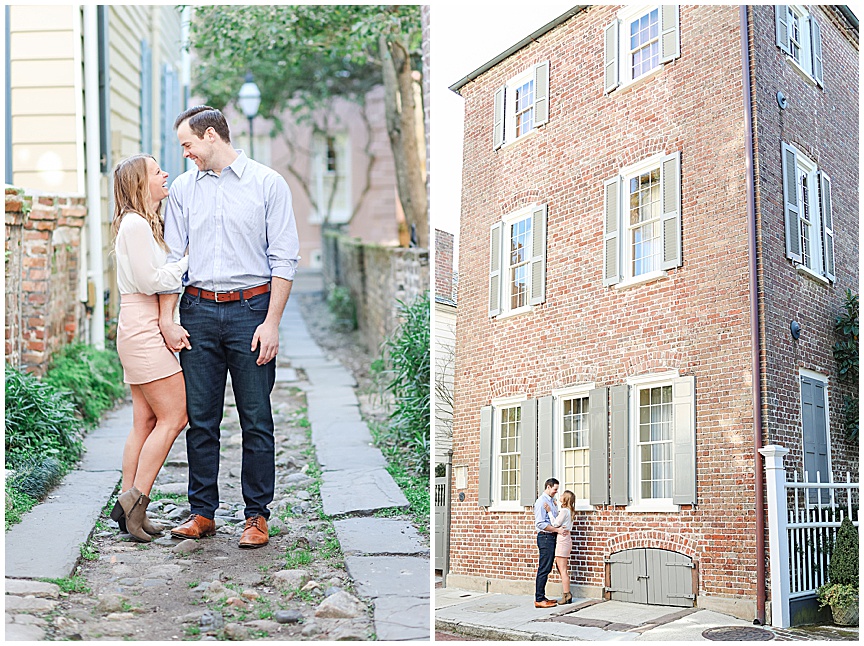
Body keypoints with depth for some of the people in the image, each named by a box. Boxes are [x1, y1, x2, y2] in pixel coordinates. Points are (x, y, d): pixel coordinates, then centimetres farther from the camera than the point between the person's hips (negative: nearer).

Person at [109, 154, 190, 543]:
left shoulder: (145, 223, 20)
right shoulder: (135, 224, -11)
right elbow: (150, 281, -16)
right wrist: (188, 260, -7)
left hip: (143, 329, 10)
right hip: (142, 326, -10)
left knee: (146, 421, 8)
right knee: (173, 416, -9)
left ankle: (128, 506, 10)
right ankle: (135, 499, -6)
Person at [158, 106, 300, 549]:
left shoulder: (268, 183, 1)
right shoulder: (183, 188, 12)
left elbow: (284, 258, -2)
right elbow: (170, 256, 10)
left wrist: (271, 322, -9)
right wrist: (166, 319, 1)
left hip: (251, 309, -3)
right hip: (199, 312, 3)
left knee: (256, 420, 1)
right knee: (200, 417, 6)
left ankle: (257, 515, 11)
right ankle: (202, 512, 16)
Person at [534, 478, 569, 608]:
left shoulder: (551, 501, 18)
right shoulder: (541, 501, -12)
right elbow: (540, 523, -19)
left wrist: (561, 529, 10)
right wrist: (557, 530, -18)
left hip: (552, 537, 9)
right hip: (545, 537, -9)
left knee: (547, 569, 11)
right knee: (544, 569, -8)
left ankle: (541, 597, 15)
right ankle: (539, 599, -6)